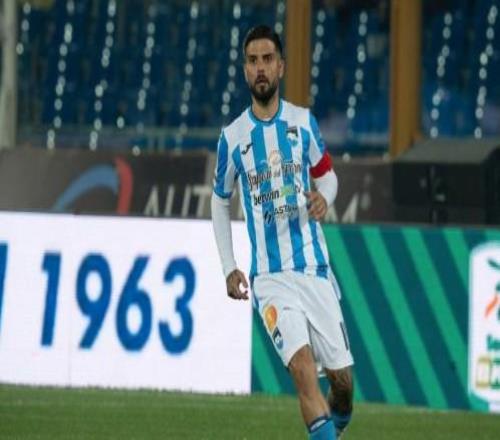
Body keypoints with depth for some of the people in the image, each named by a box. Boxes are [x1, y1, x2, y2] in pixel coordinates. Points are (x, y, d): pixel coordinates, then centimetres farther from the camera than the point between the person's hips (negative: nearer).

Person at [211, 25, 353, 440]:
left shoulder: (304, 122, 5)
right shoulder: (233, 137, 2)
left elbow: (327, 173, 19)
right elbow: (220, 201, 15)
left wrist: (324, 197, -6)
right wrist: (229, 267, 8)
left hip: (315, 269, 2)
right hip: (270, 277, -2)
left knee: (343, 378, 3)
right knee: (303, 367, -23)